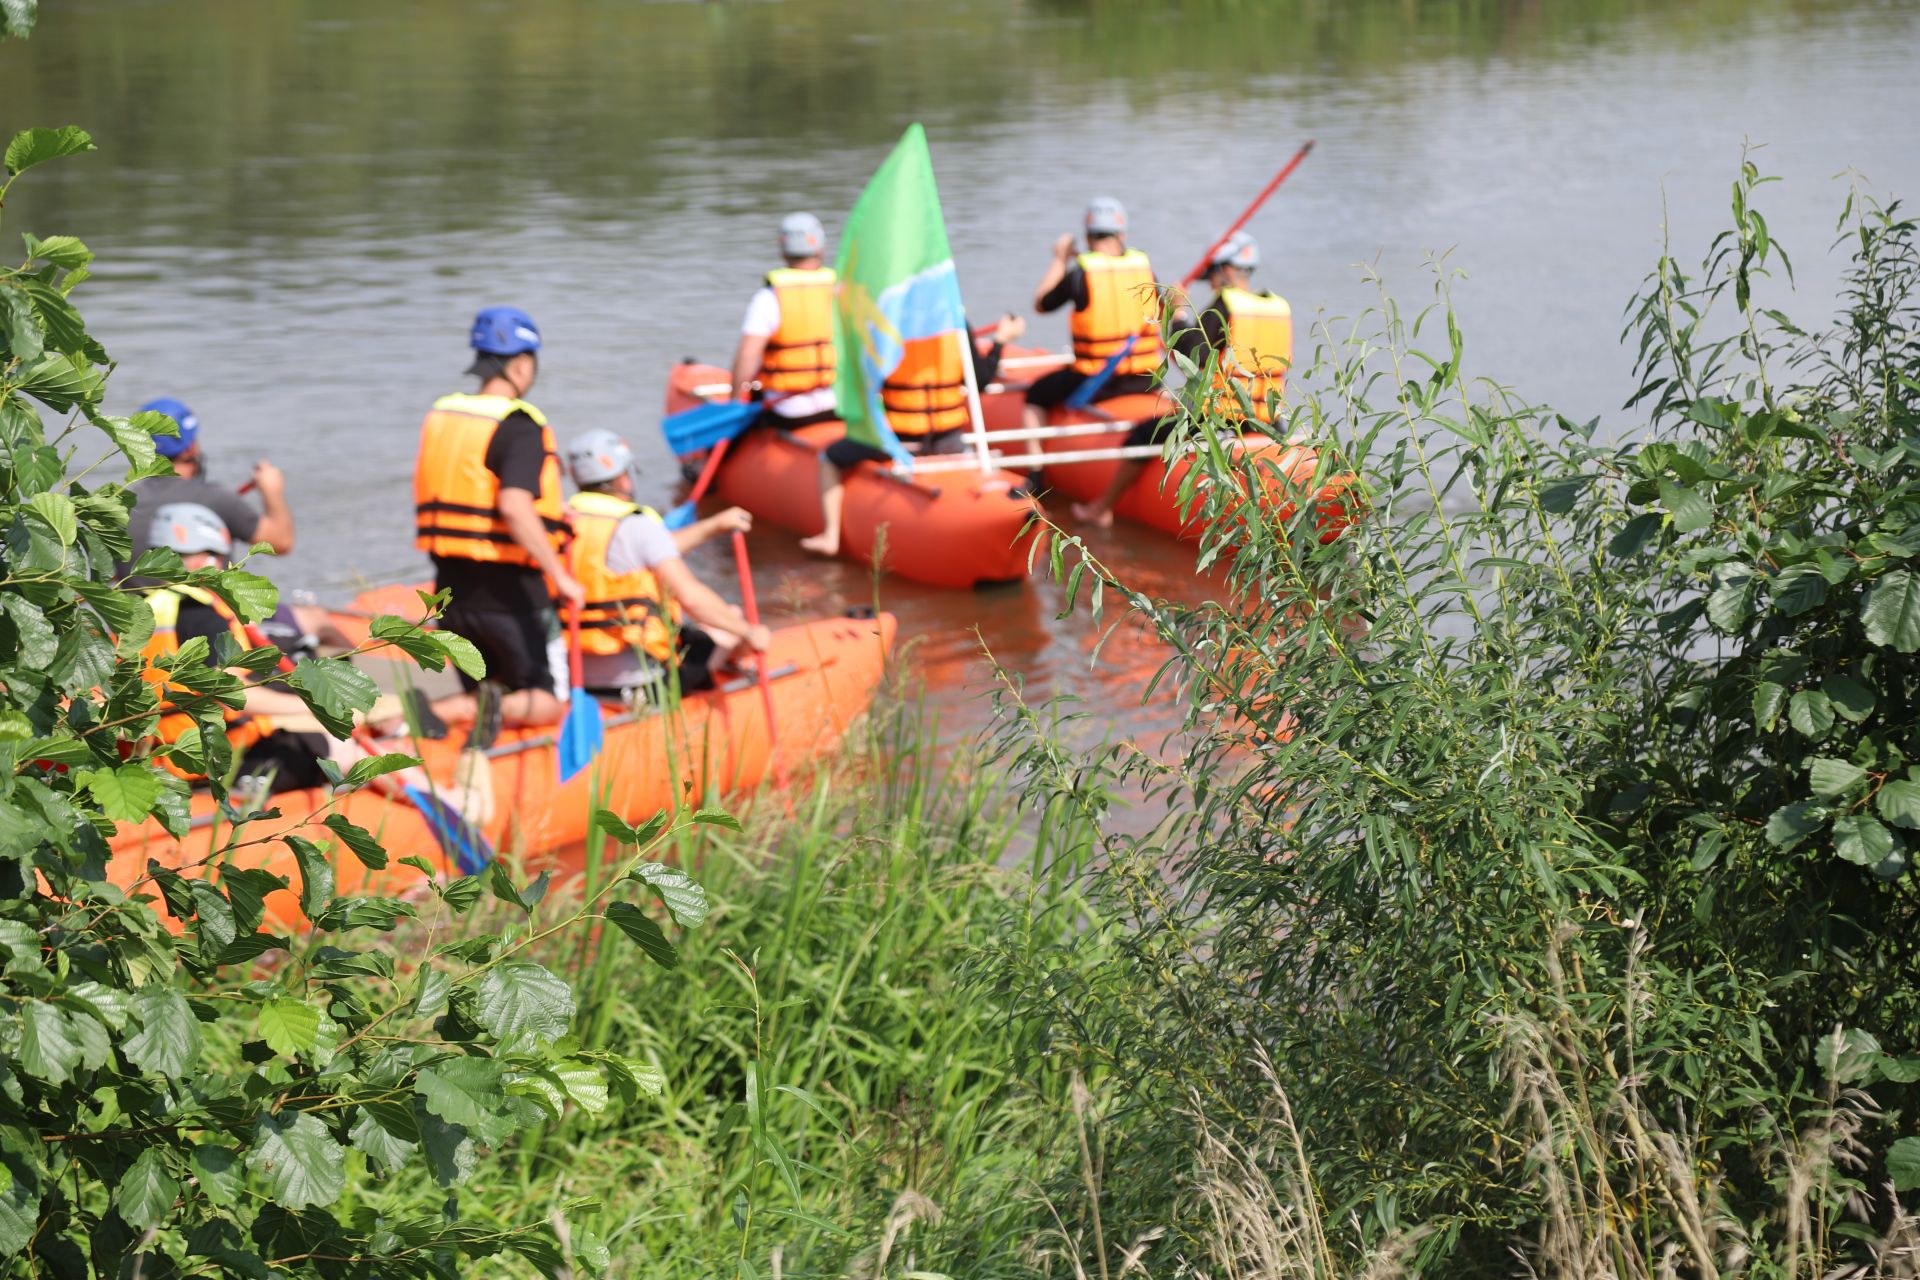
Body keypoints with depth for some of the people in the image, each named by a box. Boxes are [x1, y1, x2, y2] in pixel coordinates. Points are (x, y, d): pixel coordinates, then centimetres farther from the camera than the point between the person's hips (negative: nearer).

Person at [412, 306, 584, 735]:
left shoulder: (439, 416, 8)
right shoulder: (519, 426, -15)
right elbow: (514, 507, -28)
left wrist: (548, 510, 19)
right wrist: (560, 576, -24)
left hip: (452, 588, 6)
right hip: (509, 594, -6)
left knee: (484, 696, 21)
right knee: (547, 703, 7)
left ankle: (418, 713, -11)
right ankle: (495, 709, -27)